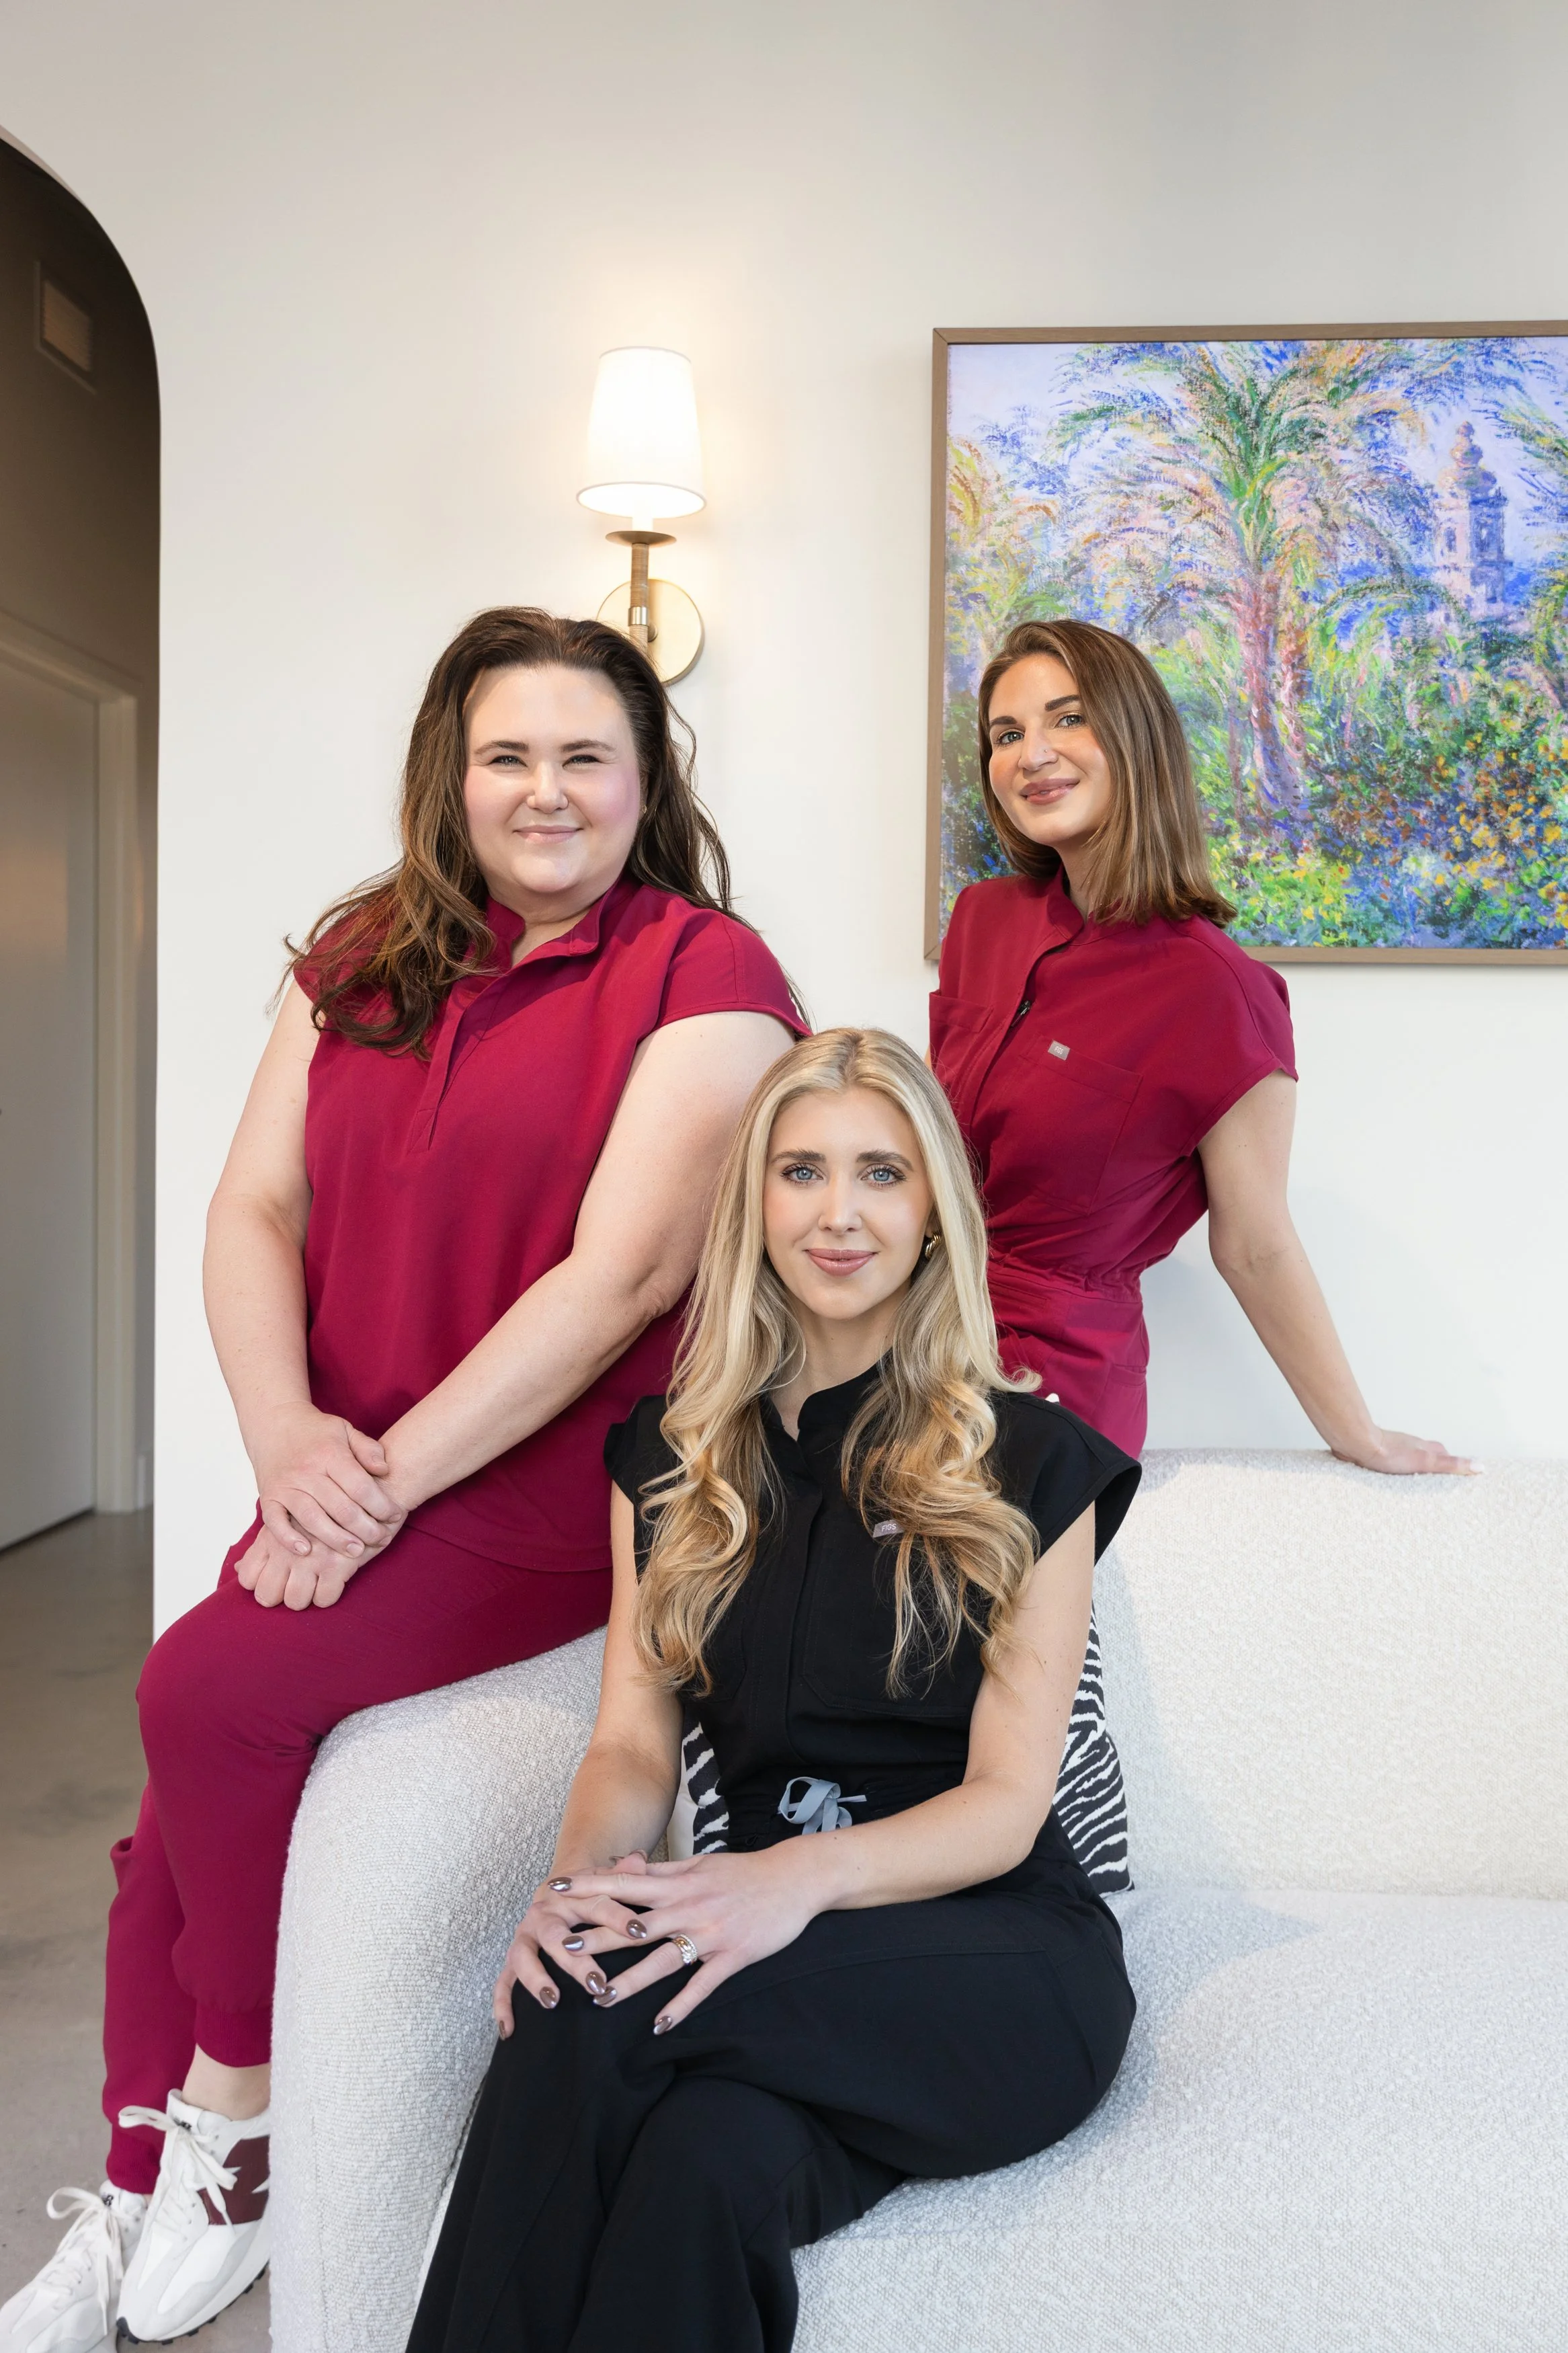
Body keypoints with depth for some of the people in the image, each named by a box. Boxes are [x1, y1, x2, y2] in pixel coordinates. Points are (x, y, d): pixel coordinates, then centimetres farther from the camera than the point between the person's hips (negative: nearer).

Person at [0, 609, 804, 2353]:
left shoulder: (702, 974, -8)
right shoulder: (363, 960, 11)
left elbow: (620, 1275, -16)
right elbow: (253, 1210, 6)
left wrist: (395, 1472, -17)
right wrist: (286, 1435, -10)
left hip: (555, 1493, -5)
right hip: (352, 1481, 6)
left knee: (210, 1686, -20)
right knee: (171, 1830, 0)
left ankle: (234, 2113, 7)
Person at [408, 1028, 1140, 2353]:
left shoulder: (1028, 1462, 0)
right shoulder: (674, 1456, 12)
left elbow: (1007, 1798, -5)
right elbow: (635, 1743, 7)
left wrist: (806, 1873, -25)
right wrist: (580, 1881, -17)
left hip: (992, 1945, -2)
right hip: (780, 1942, 3)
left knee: (590, 2024, -31)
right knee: (709, 2156, -34)